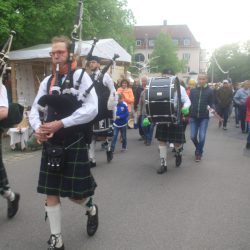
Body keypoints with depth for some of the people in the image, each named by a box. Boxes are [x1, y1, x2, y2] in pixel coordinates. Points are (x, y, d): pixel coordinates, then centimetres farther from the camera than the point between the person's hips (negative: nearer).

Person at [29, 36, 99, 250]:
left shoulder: (81, 76, -7)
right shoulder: (47, 81, 9)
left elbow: (91, 109, -17)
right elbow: (34, 110, 10)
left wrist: (60, 124, -22)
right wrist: (38, 129, -12)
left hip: (74, 142, -5)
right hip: (51, 143, 5)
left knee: (74, 193, 3)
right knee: (51, 193, 8)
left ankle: (91, 209, 39)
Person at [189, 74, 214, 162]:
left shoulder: (210, 91, -1)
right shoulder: (193, 90, 5)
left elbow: (211, 103, 0)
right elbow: (190, 102, 6)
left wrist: (210, 108, -22)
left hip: (204, 117, -2)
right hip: (193, 117, 2)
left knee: (202, 137, -3)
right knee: (193, 136, 3)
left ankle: (199, 153, 19)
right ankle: (198, 149, 32)